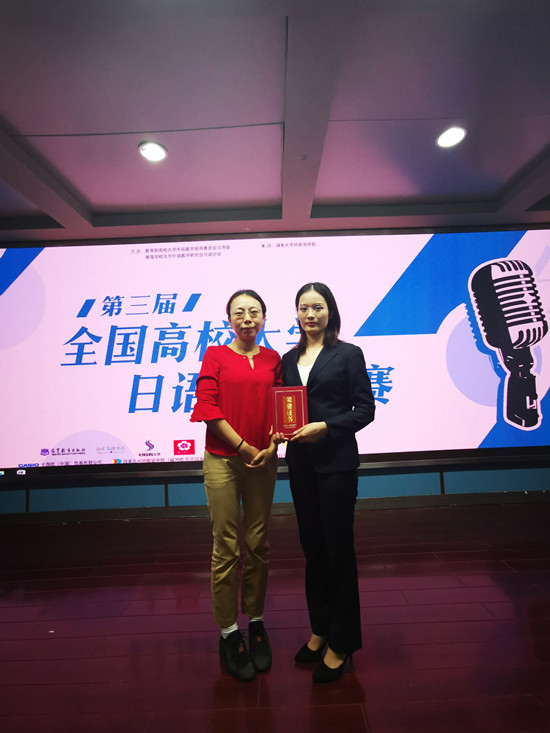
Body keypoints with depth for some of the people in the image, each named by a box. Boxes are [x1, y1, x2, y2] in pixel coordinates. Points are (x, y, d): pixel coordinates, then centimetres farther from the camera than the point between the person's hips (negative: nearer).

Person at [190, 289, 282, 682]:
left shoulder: (273, 359, 8)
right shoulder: (215, 356, 0)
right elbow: (208, 408, -7)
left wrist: (271, 446, -7)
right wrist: (245, 447, -10)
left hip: (263, 461, 3)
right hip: (223, 460, -2)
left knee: (258, 544, 13)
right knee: (226, 547, 6)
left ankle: (256, 622, 32)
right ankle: (229, 632, 24)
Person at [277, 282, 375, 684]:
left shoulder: (349, 354, -3)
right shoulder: (289, 359, 10)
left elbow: (365, 409, -7)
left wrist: (325, 427, -18)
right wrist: (281, 428, -5)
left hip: (337, 462, -4)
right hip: (300, 463, 5)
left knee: (338, 548, 6)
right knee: (313, 548, 16)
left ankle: (341, 643, 25)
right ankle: (320, 630, 36)